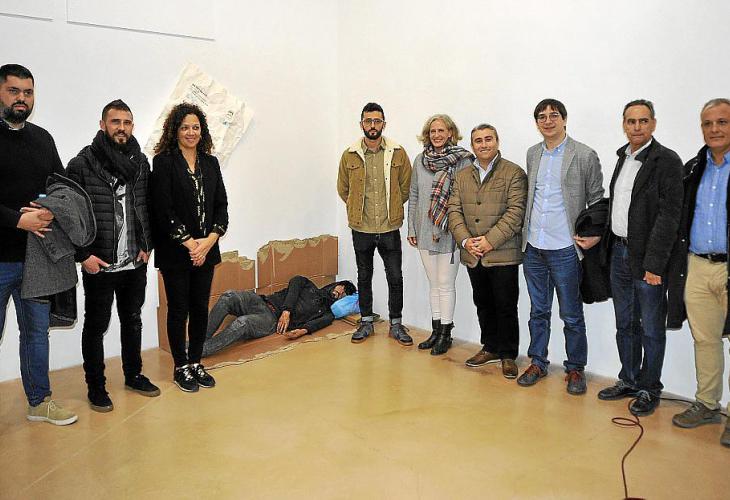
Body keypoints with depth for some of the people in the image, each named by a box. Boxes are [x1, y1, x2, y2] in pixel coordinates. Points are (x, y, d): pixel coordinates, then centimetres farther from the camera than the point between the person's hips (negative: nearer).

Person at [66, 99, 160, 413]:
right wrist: (83, 255, -13)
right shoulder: (82, 164, -9)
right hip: (98, 265, -4)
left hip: (135, 263, 5)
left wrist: (146, 246, 4)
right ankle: (96, 386, 24)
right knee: (96, 326, 9)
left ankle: (133, 375, 35)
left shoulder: (140, 162, 6)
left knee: (132, 320, 18)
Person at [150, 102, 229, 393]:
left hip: (206, 250, 5)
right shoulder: (164, 162, -6)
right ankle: (181, 367, 20)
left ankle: (196, 363, 25)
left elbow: (221, 205, 6)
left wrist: (210, 240, -7)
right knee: (178, 309, 6)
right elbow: (163, 210, -12)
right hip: (175, 252, -4)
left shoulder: (210, 163, 9)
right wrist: (189, 243, -14)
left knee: (201, 308, 11)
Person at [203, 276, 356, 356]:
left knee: (242, 324, -34)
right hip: (261, 301, 3)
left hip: (273, 320, -3)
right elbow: (295, 282, 4)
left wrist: (303, 331, -28)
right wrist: (286, 309, -14)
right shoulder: (309, 286, 26)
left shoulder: (327, 312, 19)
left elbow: (319, 323, -4)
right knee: (229, 296, -27)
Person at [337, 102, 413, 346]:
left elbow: (406, 186, 7)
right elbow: (343, 189, 10)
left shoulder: (398, 153, -2)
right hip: (361, 228, 1)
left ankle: (396, 324, 22)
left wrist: (391, 207, 9)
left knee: (395, 278, 5)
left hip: (390, 228, 0)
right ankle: (366, 323, 28)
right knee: (364, 277, 13)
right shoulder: (349, 155, -1)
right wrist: (359, 208, 9)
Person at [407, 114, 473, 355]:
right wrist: (411, 228, 8)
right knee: (434, 283, 14)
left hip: (449, 232, -5)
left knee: (445, 284, 3)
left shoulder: (463, 160, -8)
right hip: (425, 231, 5)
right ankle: (436, 331, 26)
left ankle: (445, 333, 17)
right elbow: (413, 195, 11)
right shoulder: (420, 160, 7)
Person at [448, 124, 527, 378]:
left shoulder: (514, 173, -4)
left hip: (503, 254, -5)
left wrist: (490, 240, -18)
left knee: (506, 307, 3)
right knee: (483, 305, 16)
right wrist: (465, 241, -9)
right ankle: (490, 348, 31)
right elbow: (454, 211, 6)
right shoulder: (462, 176, 12)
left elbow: (515, 212, -12)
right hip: (473, 255, 5)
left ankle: (508, 355, 17)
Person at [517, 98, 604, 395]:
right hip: (533, 247, 5)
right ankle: (537, 362, 28)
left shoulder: (584, 156, -5)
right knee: (538, 311, 15)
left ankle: (575, 368, 22)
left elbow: (597, 199, 0)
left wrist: (596, 234, -11)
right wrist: (526, 230, 10)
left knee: (571, 315, 6)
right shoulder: (532, 154, 9)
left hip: (565, 248, -4)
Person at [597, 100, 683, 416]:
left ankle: (649, 390, 21)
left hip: (647, 259, -7)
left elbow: (669, 216, -16)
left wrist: (654, 264, -19)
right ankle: (628, 381, 31)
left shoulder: (666, 161, -11)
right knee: (625, 325, 17)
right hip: (619, 252, 7)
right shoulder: (623, 156, 11)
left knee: (651, 329, 6)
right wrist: (600, 237, 8)